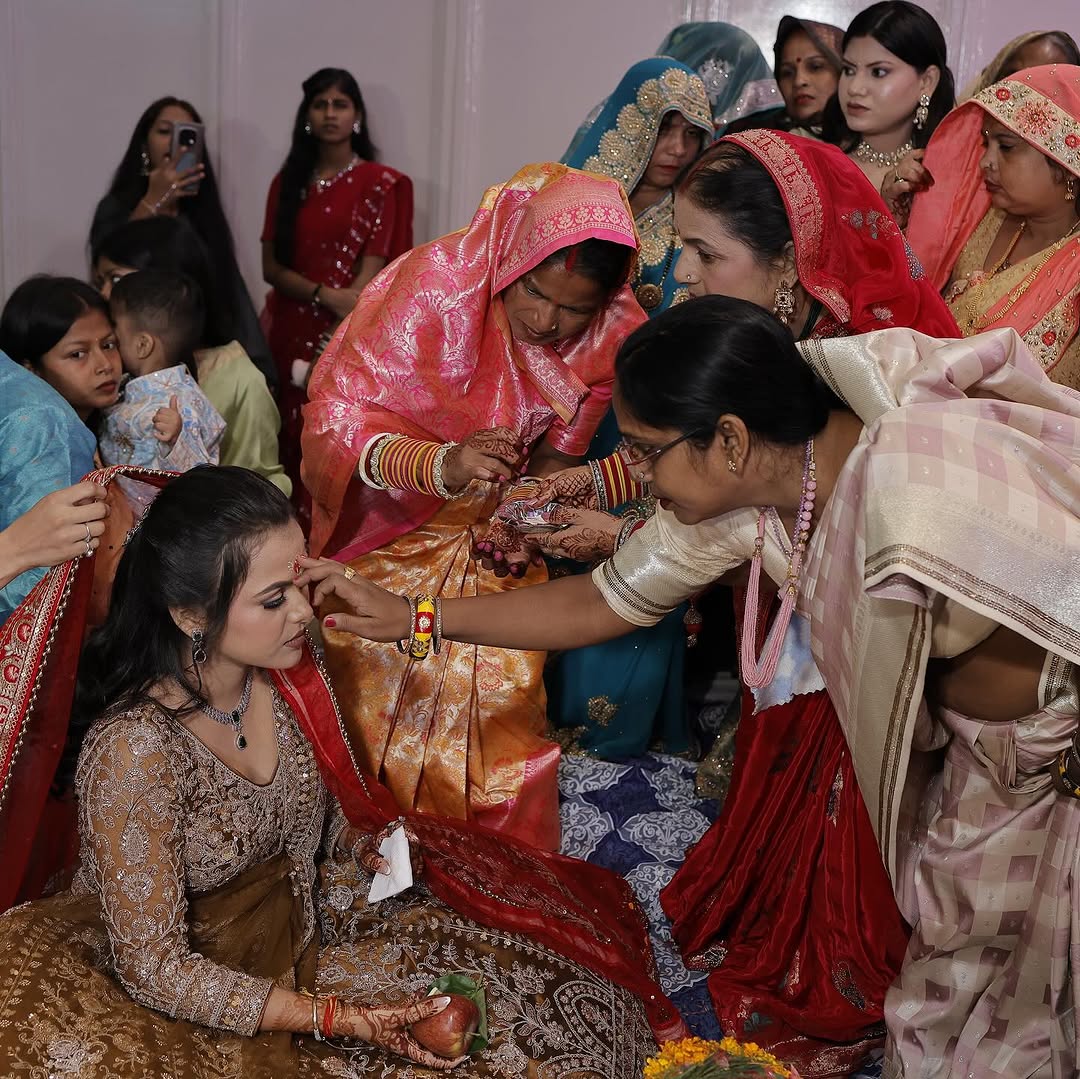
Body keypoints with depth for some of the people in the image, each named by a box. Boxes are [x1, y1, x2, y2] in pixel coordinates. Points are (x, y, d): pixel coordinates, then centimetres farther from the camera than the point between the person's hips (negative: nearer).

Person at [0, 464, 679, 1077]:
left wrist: (363, 848, -11)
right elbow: (155, 966, -23)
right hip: (197, 997, -5)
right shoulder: (134, 748, -30)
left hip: (308, 921, 6)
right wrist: (338, 1018, -25)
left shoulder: (287, 672, -10)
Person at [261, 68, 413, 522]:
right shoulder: (287, 182, 12)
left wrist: (330, 349, -18)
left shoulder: (380, 183, 0)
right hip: (290, 333, 4)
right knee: (291, 447, 3)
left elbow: (372, 269, -8)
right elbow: (271, 267, 6)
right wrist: (325, 295, -14)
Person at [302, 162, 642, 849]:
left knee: (503, 700, -2)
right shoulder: (436, 284, -28)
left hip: (494, 533, 3)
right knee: (382, 696, 0)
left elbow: (561, 442, 2)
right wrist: (439, 466, -45)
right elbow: (337, 416, -27)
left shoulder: (612, 333, -14)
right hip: (392, 523, -3)